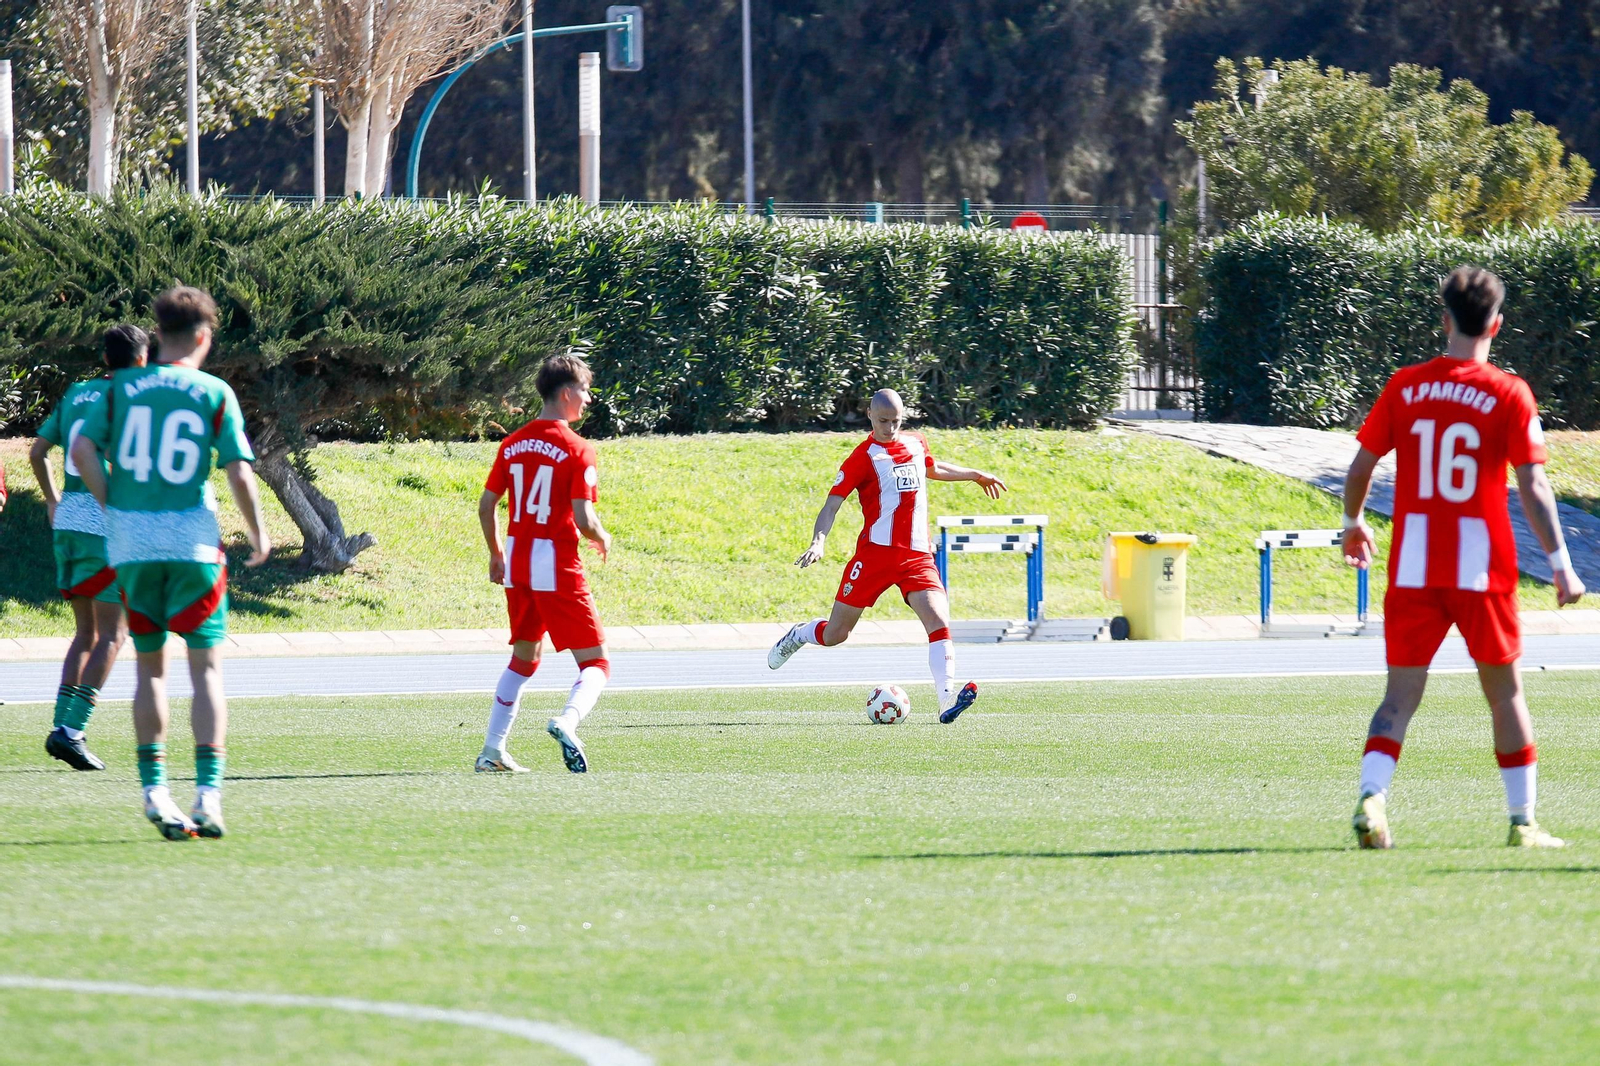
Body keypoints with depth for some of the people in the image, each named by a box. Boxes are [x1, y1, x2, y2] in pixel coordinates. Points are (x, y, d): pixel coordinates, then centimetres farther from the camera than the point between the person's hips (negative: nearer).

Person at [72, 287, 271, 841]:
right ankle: (207, 792, -10)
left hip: (131, 544, 3)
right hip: (192, 540, -3)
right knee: (207, 669, 2)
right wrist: (257, 531, 7)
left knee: (149, 668, 14)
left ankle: (154, 788, 9)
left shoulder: (121, 388, 4)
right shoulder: (214, 394, -3)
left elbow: (82, 449, -5)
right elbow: (239, 471, -7)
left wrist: (114, 507, 5)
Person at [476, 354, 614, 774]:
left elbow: (486, 505, 9)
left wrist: (496, 555, 22)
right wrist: (602, 539, 5)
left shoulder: (513, 444, 8)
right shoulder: (576, 449, -11)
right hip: (557, 566, -6)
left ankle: (492, 751, 20)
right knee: (595, 664, -2)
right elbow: (583, 519, -16)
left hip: (516, 565, 6)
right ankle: (568, 721, -32)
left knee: (524, 658, 23)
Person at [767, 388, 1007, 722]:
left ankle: (947, 699, -29)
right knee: (835, 635, 3)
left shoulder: (916, 442, 13)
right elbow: (832, 504, -9)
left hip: (917, 554, 4)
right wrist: (818, 542, -25)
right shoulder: (863, 457, -5)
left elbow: (932, 469, 38)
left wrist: (976, 475, 46)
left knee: (938, 620, -20)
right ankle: (798, 635, 38)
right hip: (876, 552, -4)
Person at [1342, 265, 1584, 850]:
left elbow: (1360, 467, 7)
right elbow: (1532, 486, -10)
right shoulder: (1509, 394, -6)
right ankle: (1523, 821, 16)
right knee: (1505, 694, 12)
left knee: (1401, 695, 4)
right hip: (1483, 569, -2)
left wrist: (1353, 524, 25)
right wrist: (1560, 563, -6)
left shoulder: (1404, 386, 2)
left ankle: (1372, 797, -18)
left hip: (1412, 566, 2)